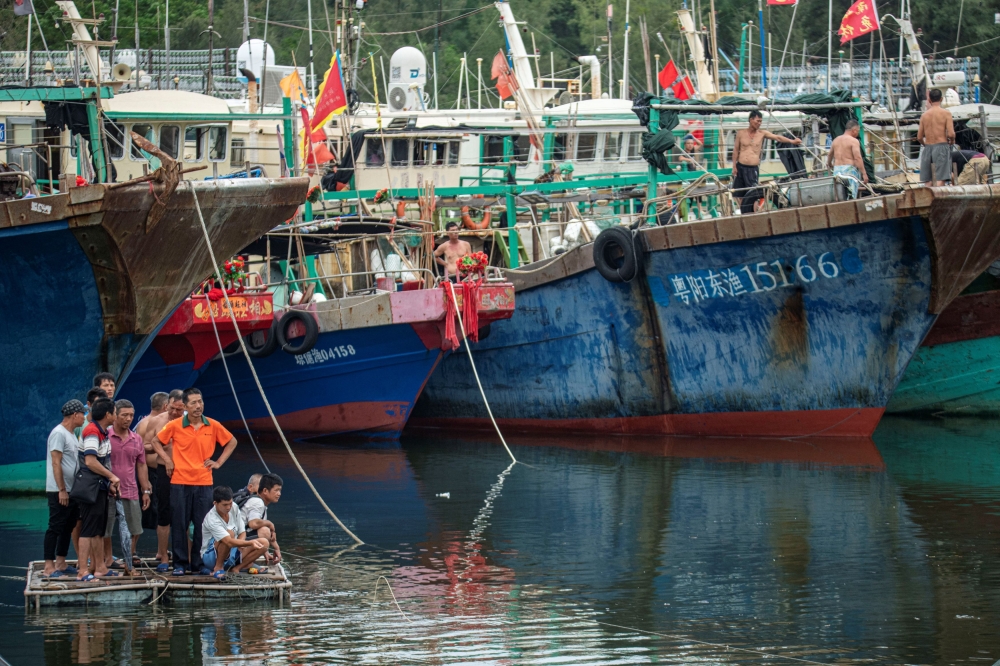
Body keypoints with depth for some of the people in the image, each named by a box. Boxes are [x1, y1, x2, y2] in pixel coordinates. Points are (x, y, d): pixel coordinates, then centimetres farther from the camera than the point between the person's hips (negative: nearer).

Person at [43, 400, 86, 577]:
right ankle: (49, 567, -6)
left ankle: (60, 563, 19)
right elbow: (56, 463, -19)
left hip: (71, 491, 9)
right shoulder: (59, 434, -14)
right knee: (55, 528, -7)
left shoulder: (71, 435, 15)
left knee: (68, 527, 12)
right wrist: (62, 490, -21)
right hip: (59, 491, -9)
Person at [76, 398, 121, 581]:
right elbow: (91, 462, -26)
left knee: (99, 530, 15)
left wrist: (110, 483, 11)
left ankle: (100, 568, 21)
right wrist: (113, 477, -17)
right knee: (89, 529, -11)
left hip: (101, 487, 10)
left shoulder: (103, 432, 14)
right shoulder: (92, 432, -18)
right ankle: (83, 571, -12)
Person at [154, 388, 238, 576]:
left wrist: (219, 462, 8)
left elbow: (231, 442, 18)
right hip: (180, 482, -1)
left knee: (202, 526, 2)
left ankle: (199, 564, 11)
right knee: (179, 525, 0)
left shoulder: (213, 426, 3)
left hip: (204, 483, 1)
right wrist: (167, 459, 1)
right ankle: (179, 565, 8)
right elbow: (156, 442, 13)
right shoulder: (175, 426, -1)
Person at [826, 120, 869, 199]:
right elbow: (858, 158, -17)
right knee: (851, 197, -9)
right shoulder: (854, 141, -8)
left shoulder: (836, 140, 14)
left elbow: (830, 155, 31)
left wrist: (829, 164, 51)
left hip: (837, 170, 6)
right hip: (850, 169, -6)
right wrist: (864, 174, -15)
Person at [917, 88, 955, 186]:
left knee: (928, 181, 6)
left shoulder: (924, 115, 9)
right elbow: (951, 134, -11)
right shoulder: (946, 113, -2)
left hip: (928, 148, 4)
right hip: (941, 146, -4)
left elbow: (919, 137, 11)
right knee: (940, 179, -10)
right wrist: (952, 141, 11)